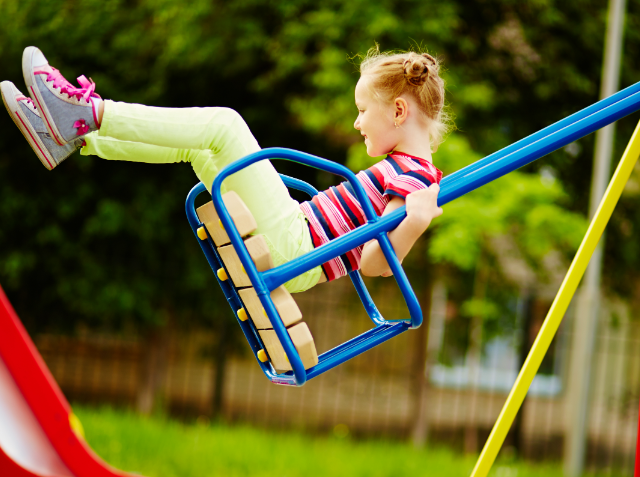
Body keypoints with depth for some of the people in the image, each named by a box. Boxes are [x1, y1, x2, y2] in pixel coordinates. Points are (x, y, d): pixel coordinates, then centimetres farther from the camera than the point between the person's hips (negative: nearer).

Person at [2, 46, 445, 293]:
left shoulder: (410, 178, -12)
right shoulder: (407, 170, 16)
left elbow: (374, 264, -21)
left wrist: (414, 224, -36)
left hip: (291, 254, -10)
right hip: (289, 243, 10)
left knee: (223, 124, -17)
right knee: (195, 142, 12)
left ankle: (90, 113, -14)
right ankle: (71, 138, 12)